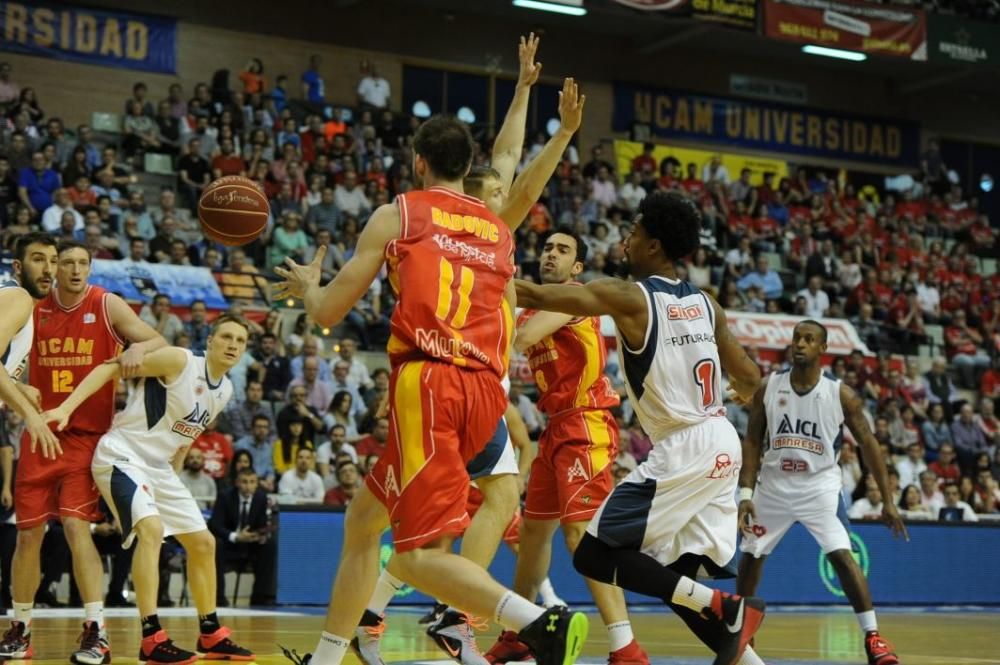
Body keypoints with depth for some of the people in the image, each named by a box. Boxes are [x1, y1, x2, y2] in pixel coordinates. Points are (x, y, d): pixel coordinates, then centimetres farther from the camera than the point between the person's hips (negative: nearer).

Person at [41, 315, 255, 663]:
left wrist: (172, 478, 21)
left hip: (159, 466, 9)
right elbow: (110, 368, -17)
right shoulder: (179, 361, -16)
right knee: (151, 528, -29)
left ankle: (211, 635, 25)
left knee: (203, 542, 11)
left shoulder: (225, 391, 7)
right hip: (122, 457, -9)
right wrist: (65, 408, -26)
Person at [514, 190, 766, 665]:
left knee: (594, 556, -3)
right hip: (721, 446, 8)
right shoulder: (704, 304, 11)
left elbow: (539, 297, -13)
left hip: (682, 452, -8)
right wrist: (743, 391, 41)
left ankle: (724, 607, -11)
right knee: (674, 577, 15)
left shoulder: (628, 297, -9)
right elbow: (750, 379, 16)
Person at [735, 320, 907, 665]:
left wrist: (887, 500, -6)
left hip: (820, 485, -3)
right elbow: (752, 442, 2)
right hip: (774, 485, 3)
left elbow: (868, 444, -4)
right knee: (750, 556, 12)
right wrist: (745, 494, -6)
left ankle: (872, 636, -18)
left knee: (842, 555, -20)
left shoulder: (841, 394, -11)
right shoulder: (768, 388, -5)